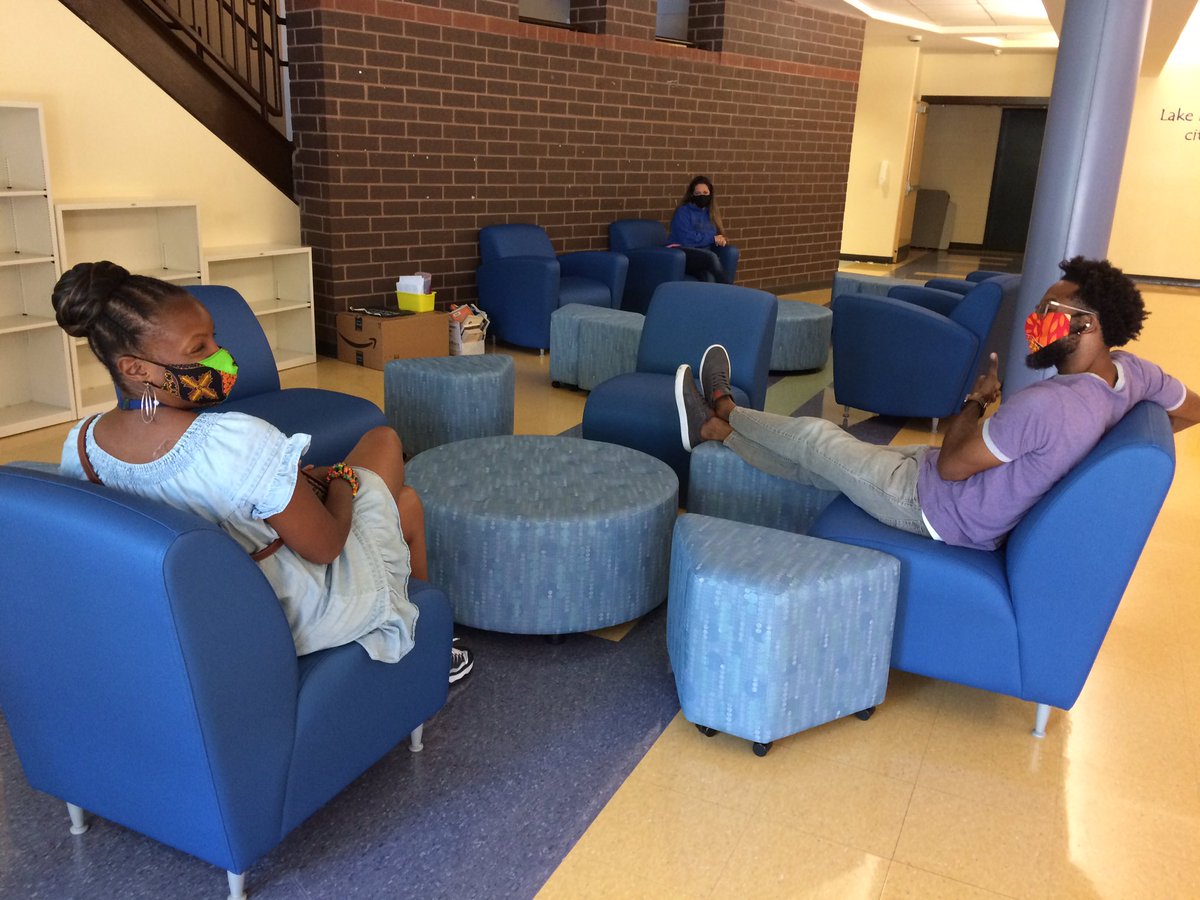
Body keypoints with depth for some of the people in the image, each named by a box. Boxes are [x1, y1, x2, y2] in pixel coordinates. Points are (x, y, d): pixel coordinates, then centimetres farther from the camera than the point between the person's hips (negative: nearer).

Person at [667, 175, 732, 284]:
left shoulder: (710, 213, 19)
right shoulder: (683, 212, -2)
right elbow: (686, 239, -17)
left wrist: (720, 240, -5)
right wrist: (712, 238, -9)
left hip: (702, 257, 5)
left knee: (709, 277, -32)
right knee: (711, 257, -34)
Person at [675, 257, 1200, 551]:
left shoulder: (1044, 404, -35)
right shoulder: (1129, 369, -9)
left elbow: (950, 465, -24)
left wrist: (977, 400, -8)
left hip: (935, 510, -8)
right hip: (983, 519, 8)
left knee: (812, 436, 3)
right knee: (814, 466, 15)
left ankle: (724, 411, 27)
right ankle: (715, 429, 26)